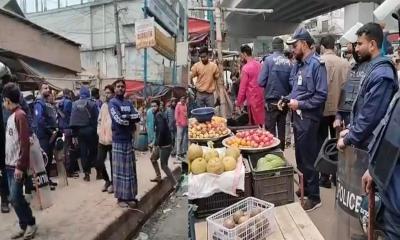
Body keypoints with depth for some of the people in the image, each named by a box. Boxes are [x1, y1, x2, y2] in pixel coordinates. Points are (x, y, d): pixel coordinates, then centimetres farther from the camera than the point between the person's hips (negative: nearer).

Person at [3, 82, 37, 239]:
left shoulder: (20, 115, -15)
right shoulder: (11, 115, 11)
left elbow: (25, 143, -19)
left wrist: (20, 166, -20)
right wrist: (9, 162, 12)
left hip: (17, 166, -8)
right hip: (10, 164, 8)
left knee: (15, 198, -5)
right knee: (14, 197, 11)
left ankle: (31, 224, 11)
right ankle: (23, 225, 22)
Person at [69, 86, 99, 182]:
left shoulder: (75, 104, 0)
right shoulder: (92, 103, -7)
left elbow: (72, 119, -2)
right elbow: (96, 118, -9)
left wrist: (74, 131, 3)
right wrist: (96, 129, -1)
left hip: (79, 130, 2)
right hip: (90, 129, -2)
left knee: (83, 152, 7)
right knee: (93, 150, 13)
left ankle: (86, 173, 9)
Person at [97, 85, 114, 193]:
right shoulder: (103, 105, 14)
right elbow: (100, 120, 20)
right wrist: (99, 131, 7)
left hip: (112, 139, -6)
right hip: (102, 139, 6)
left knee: (113, 162, 5)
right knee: (99, 161, 7)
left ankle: (113, 182, 21)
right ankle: (107, 180, 27)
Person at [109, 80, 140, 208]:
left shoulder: (128, 103, 14)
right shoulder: (112, 103, -4)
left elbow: (137, 117, 0)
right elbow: (118, 119, -18)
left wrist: (125, 117, -12)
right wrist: (131, 119, -6)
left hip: (129, 139, 6)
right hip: (118, 140, -6)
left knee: (130, 168, 10)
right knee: (120, 169, 0)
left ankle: (130, 195, 20)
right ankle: (121, 197, 9)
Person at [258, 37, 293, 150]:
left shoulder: (268, 60, -9)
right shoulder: (289, 62, -1)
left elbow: (261, 82, -12)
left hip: (272, 101, -4)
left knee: (270, 129, 2)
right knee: (282, 128, 14)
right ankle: (281, 151, 24)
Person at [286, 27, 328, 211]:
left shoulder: (316, 64, -15)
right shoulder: (298, 65, 10)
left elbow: (321, 95, -20)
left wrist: (300, 104, -19)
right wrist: (288, 99, 5)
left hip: (308, 118, -9)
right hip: (297, 116, 9)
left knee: (309, 158, 1)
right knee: (300, 156, 19)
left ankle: (314, 197, 15)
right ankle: (306, 187, 36)